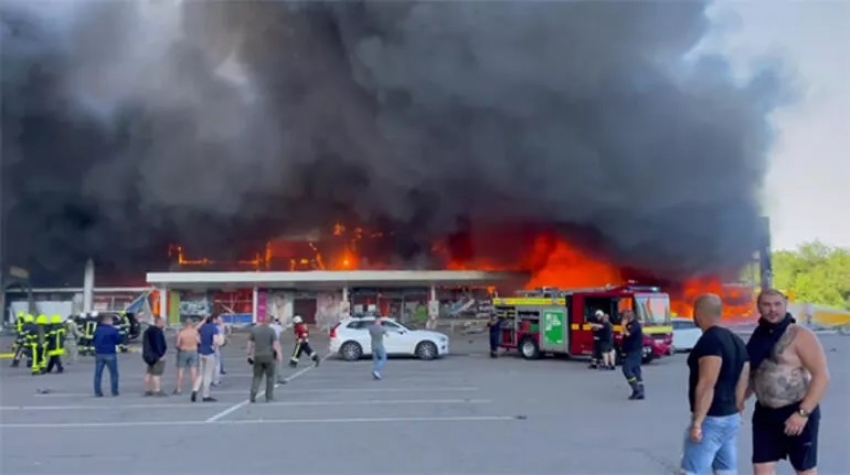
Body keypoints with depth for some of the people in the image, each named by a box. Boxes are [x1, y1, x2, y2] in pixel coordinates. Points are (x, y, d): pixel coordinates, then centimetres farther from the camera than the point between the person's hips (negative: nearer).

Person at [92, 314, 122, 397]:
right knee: (113, 373, 6)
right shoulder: (114, 330, -7)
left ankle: (97, 392, 4)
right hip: (110, 354, -3)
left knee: (98, 374, 7)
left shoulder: (97, 330, 3)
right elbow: (118, 341, -5)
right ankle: (114, 391, 4)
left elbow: (93, 341, 7)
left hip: (99, 354, 3)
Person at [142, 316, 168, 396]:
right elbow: (158, 344, -23)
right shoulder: (157, 331, -17)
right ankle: (157, 390, -10)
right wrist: (161, 354, -22)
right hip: (157, 356, -10)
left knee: (149, 373, 13)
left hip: (150, 355, 10)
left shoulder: (149, 330, 16)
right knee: (157, 373, -9)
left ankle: (147, 390, 17)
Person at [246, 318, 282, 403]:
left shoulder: (254, 330, 4)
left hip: (257, 356, 3)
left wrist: (249, 354, 16)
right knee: (270, 376, 9)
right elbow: (275, 343, -10)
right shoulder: (271, 330, -5)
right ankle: (269, 397, 10)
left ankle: (252, 396, -4)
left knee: (257, 376, 9)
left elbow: (250, 343, 8)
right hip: (269, 356, -3)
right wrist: (279, 354, -7)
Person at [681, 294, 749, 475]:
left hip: (711, 420, -9)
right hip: (731, 418, 9)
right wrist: (735, 412, 20)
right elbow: (742, 384, 14)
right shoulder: (737, 341, 12)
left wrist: (697, 422, -21)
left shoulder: (710, 341, -17)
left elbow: (707, 386, -23)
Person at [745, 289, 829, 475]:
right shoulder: (759, 337, 7)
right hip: (765, 414, 6)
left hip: (797, 413, -6)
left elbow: (822, 376, -17)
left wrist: (803, 413, -22)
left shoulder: (800, 335, -12)